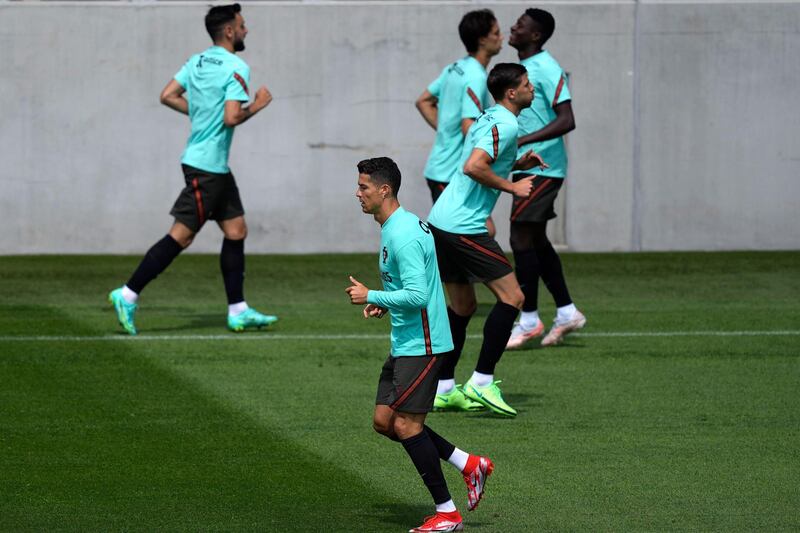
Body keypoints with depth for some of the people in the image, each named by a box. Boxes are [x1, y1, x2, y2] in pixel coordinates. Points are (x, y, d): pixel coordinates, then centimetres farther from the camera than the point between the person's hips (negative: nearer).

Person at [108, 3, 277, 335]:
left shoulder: (197, 62, 10)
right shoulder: (236, 68, -16)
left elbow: (168, 96, 10)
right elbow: (232, 118, -23)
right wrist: (257, 105, -7)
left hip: (217, 168, 10)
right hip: (206, 167, -10)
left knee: (236, 231, 11)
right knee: (182, 236, -7)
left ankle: (238, 311, 13)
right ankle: (128, 295, -3)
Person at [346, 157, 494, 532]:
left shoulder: (403, 235, -20)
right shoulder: (394, 227, 14)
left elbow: (418, 295, -26)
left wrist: (371, 297, -16)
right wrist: (387, 304, 10)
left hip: (422, 344, -11)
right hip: (405, 343, 11)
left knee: (406, 424, -9)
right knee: (384, 421, 10)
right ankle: (469, 464, 16)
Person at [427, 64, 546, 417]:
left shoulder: (491, 119, 18)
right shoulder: (504, 125, -14)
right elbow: (474, 166, -26)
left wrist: (517, 164, 17)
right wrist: (512, 187, -15)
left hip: (441, 222, 10)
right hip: (463, 227, -10)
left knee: (462, 307, 17)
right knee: (511, 297, -7)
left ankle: (443, 388, 19)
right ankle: (482, 381, -9)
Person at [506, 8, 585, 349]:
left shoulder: (546, 69, -16)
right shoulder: (521, 68, 13)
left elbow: (566, 121, -25)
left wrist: (521, 141, -30)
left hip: (541, 167, -10)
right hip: (526, 167, 10)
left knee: (521, 238, -9)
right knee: (536, 239, 12)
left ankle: (529, 321, -2)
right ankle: (566, 312, 20)